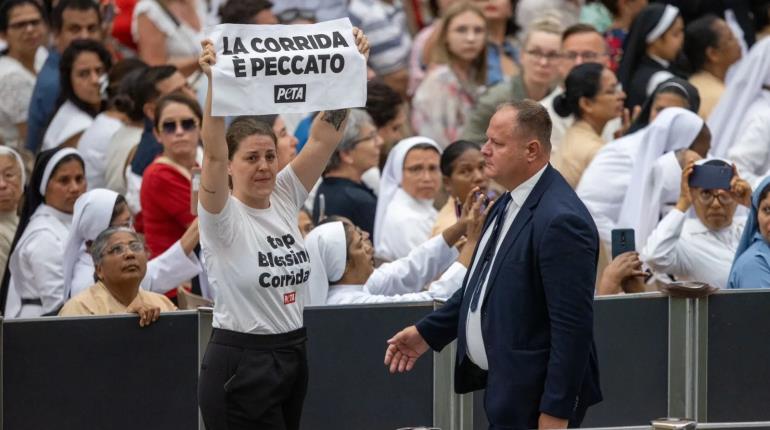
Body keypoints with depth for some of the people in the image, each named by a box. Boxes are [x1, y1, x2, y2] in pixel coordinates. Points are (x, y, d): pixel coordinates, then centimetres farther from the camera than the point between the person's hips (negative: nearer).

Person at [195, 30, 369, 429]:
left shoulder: (285, 199, 5)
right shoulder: (221, 217, -11)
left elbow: (324, 137, -2)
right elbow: (212, 154, -29)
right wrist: (217, 82, -42)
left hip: (291, 359, 7)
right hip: (239, 365, -7)